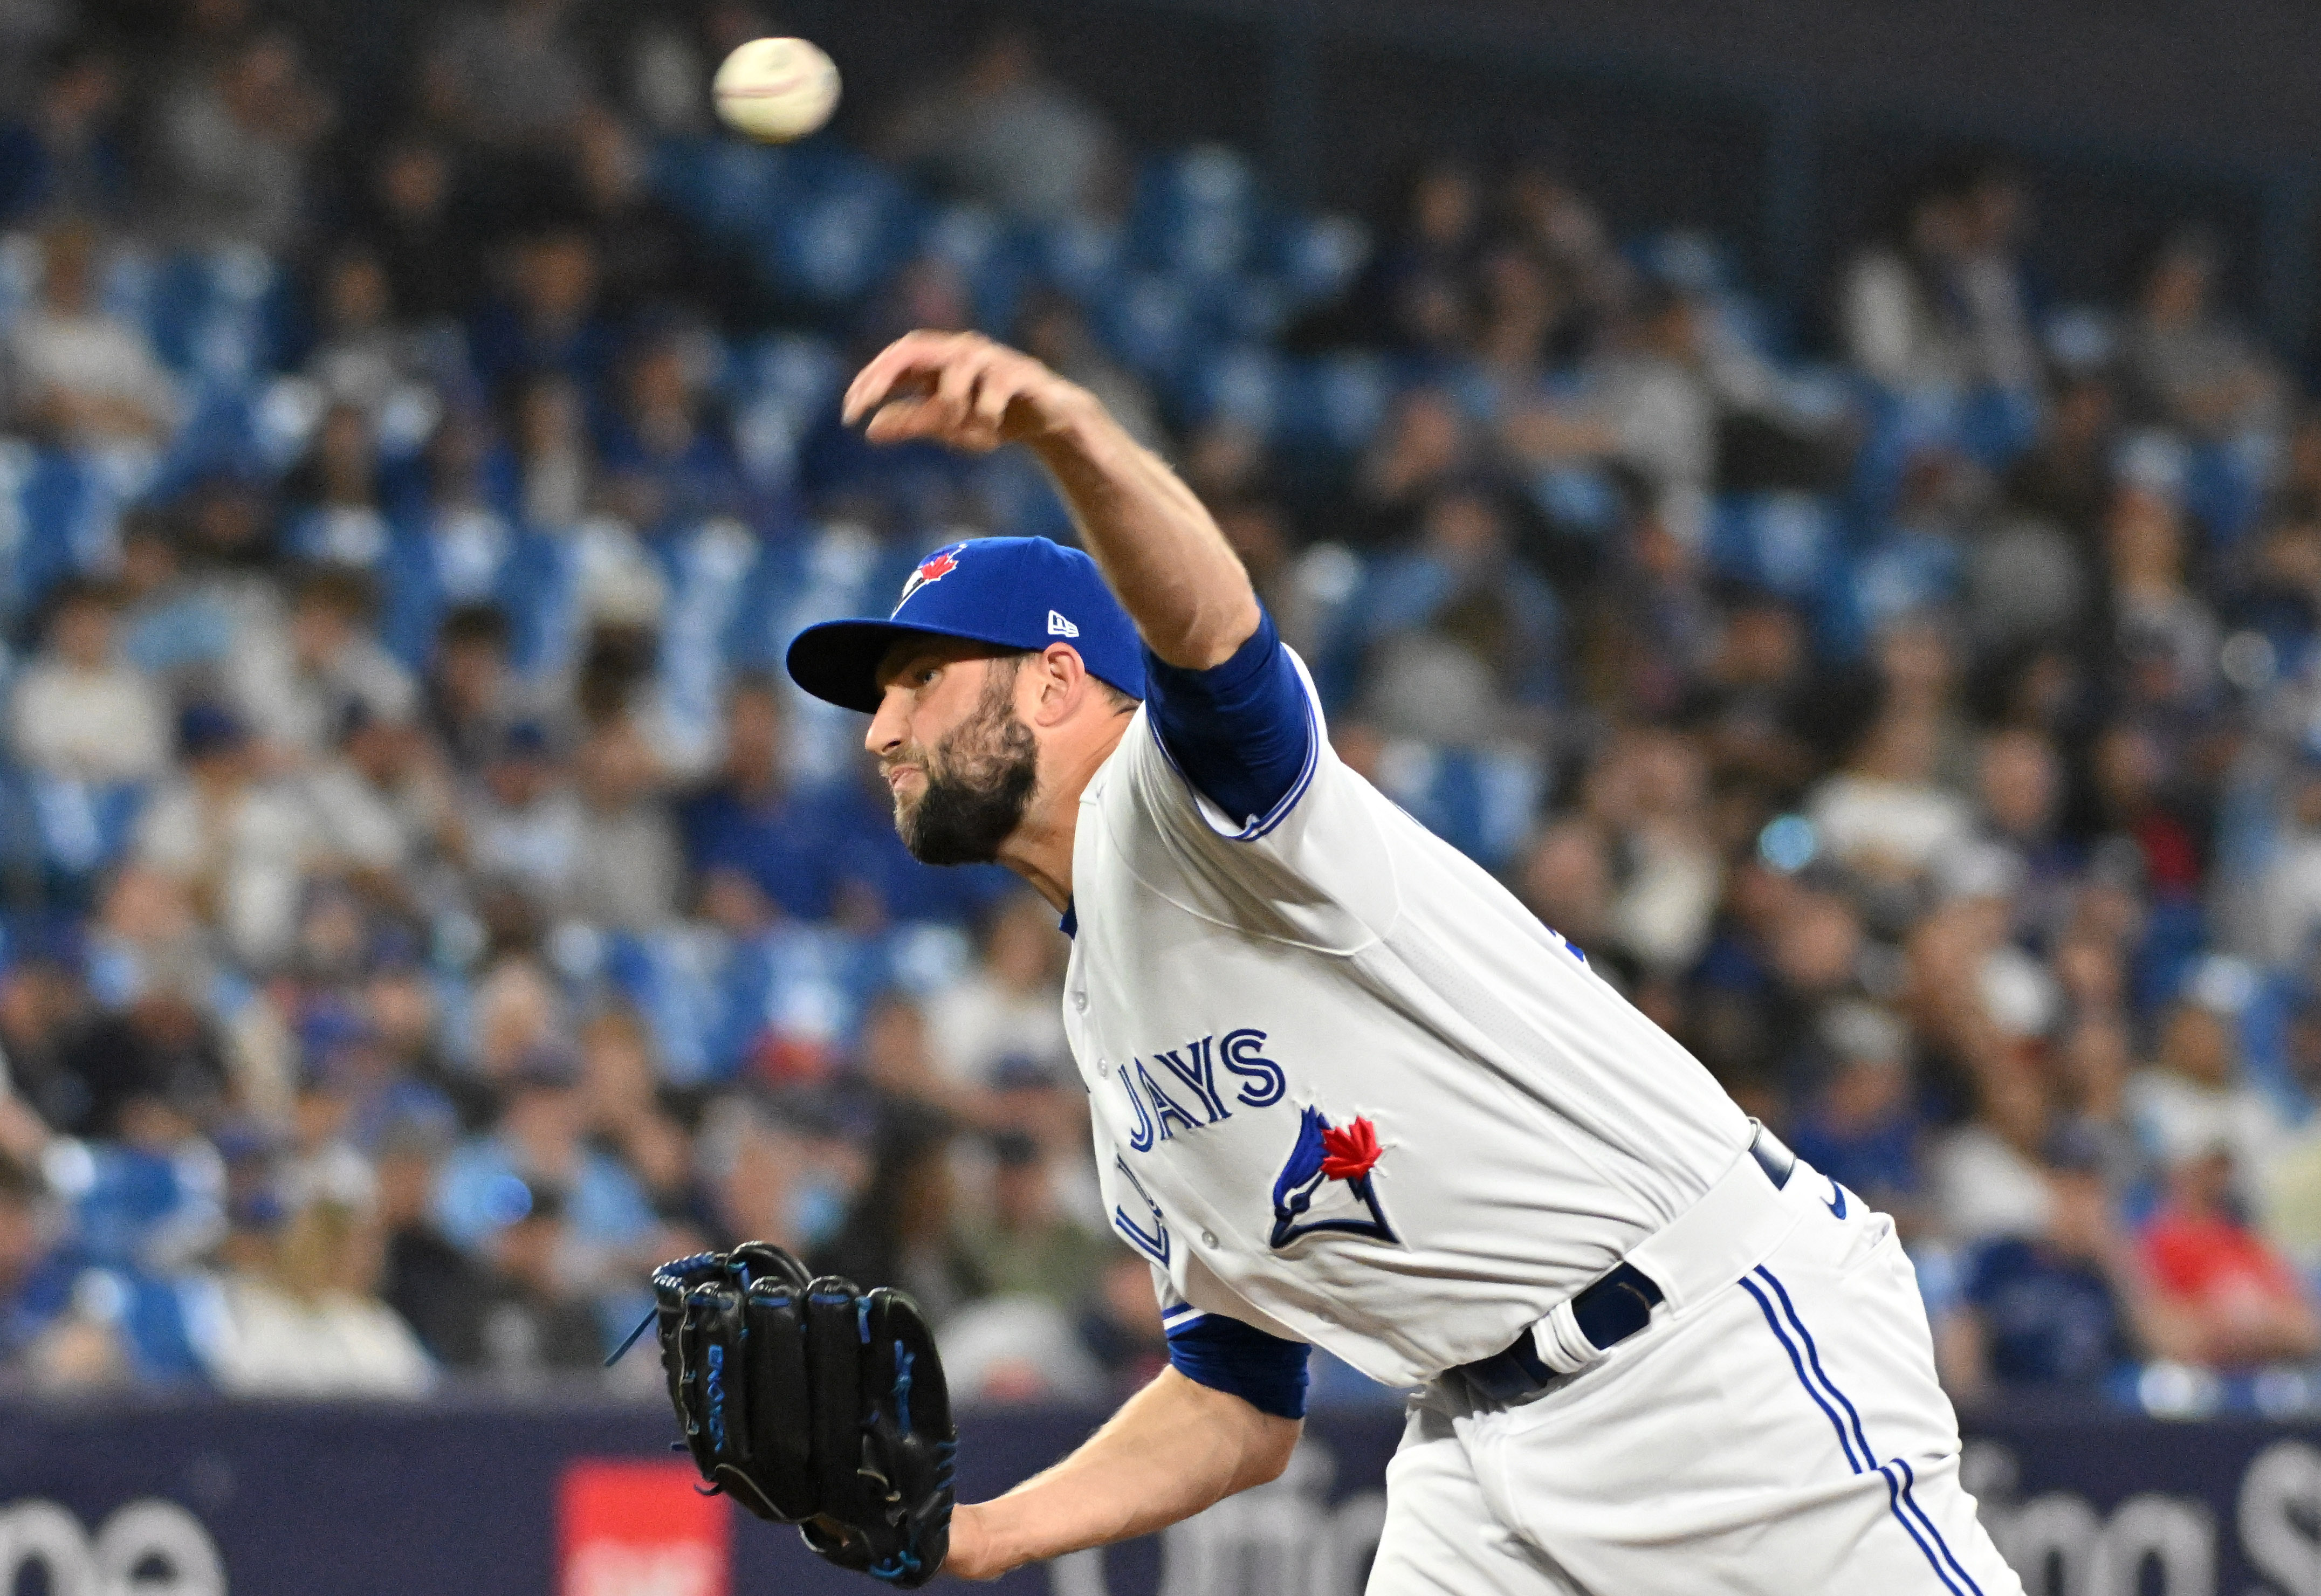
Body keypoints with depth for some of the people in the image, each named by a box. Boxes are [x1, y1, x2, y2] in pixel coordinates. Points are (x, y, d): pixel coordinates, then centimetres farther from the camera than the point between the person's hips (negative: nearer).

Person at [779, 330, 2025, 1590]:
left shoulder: (1175, 788, -6)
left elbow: (1203, 621, -32)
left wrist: (1065, 428, -52)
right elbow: (1240, 1414, 21)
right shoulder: (1108, 1039, 19)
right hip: (1482, 1454, 9)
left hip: (1732, 1342, -9)